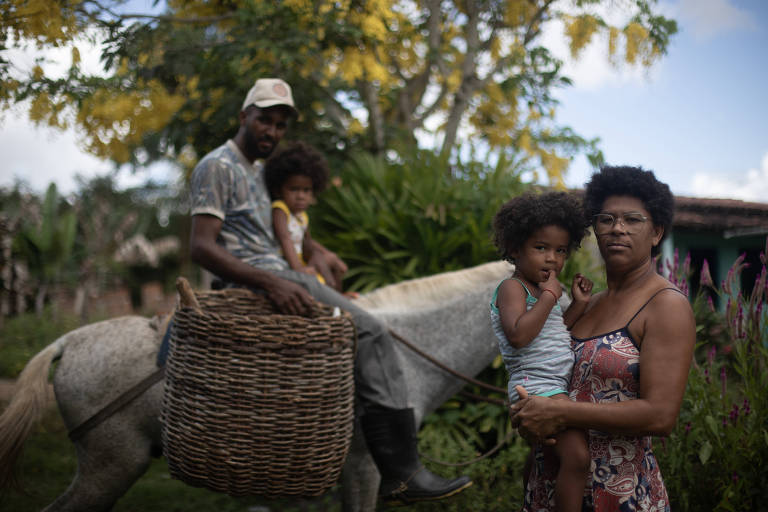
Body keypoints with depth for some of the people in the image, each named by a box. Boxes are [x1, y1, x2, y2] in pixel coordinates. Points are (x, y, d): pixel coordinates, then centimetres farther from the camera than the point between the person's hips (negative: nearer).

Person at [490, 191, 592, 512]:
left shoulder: (542, 290, 19)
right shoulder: (513, 287, -11)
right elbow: (519, 335, -26)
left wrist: (577, 305, 13)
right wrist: (549, 296, -20)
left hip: (556, 387, 10)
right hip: (537, 386, -10)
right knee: (576, 456, -22)